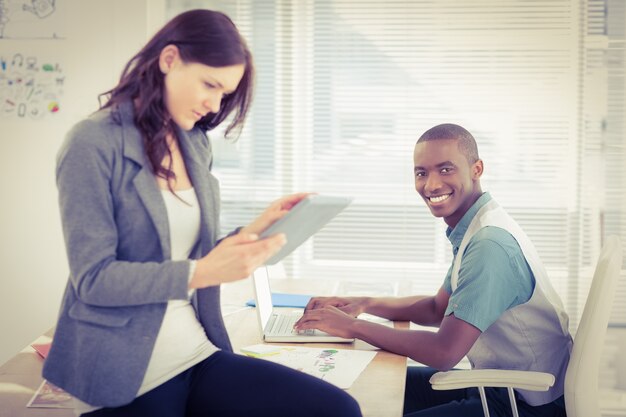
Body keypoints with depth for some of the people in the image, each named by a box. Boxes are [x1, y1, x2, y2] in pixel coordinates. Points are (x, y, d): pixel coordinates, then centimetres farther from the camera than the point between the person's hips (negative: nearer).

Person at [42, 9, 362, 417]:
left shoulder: (195, 144, 9)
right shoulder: (94, 143, -10)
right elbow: (94, 278, -15)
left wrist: (254, 230, -3)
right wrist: (202, 273, -24)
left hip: (196, 352, 6)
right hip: (124, 378, -6)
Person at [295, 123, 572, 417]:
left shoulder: (490, 243, -25)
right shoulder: (475, 230, 7)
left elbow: (444, 352, -29)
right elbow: (438, 309, 18)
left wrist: (353, 327, -20)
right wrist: (365, 304, 4)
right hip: (498, 383, 9)